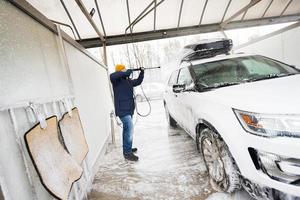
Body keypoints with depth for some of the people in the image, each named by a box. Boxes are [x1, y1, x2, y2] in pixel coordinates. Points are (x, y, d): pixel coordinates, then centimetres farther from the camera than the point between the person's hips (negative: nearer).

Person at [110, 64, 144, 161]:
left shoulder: (128, 80, 14)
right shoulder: (116, 80, -8)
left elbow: (138, 81, 26)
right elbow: (112, 76, -30)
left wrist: (142, 72, 13)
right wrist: (126, 72, -24)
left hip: (129, 109, 8)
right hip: (122, 110, -8)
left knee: (127, 129, 17)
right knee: (129, 129, -14)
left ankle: (127, 148, 32)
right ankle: (127, 153, -4)